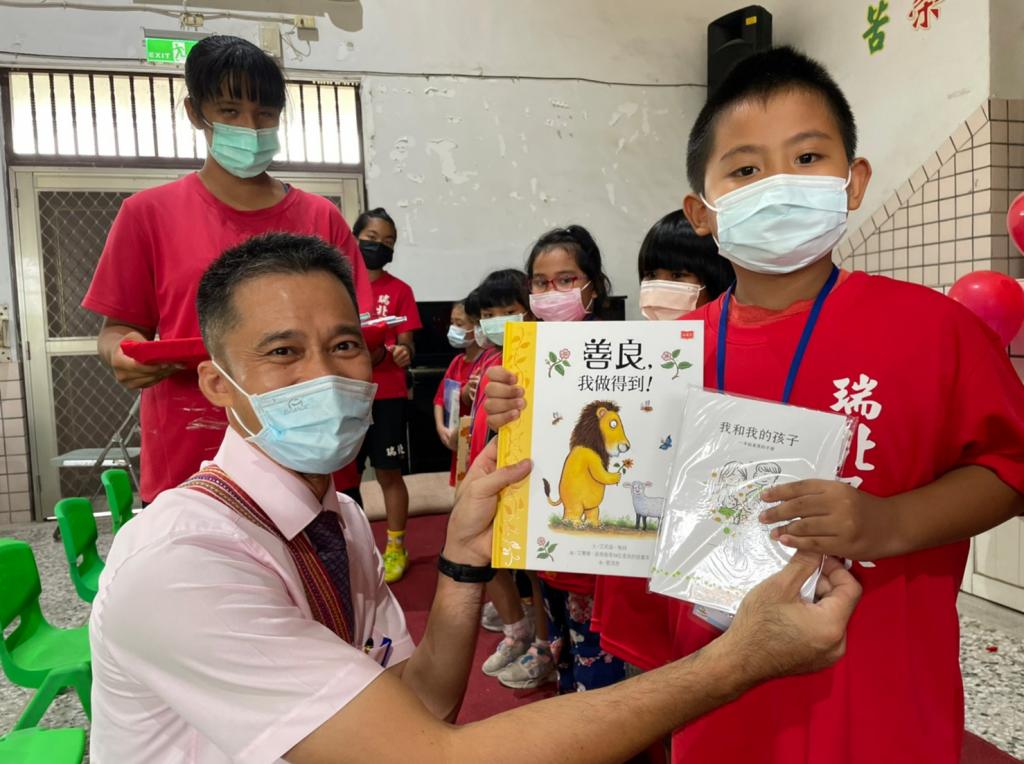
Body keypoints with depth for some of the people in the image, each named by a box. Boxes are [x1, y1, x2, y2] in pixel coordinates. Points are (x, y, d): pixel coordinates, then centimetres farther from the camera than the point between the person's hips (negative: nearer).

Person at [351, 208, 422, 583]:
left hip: (386, 396, -2)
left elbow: (407, 348, -2)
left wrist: (399, 353, -24)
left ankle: (395, 547, 18)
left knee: (389, 472, 4)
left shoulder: (399, 290, 0)